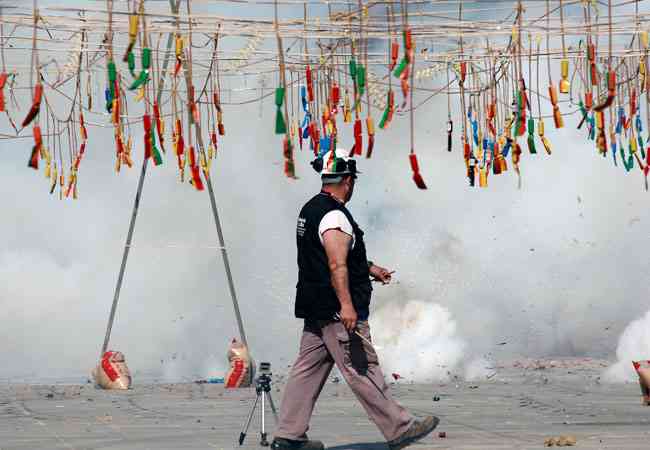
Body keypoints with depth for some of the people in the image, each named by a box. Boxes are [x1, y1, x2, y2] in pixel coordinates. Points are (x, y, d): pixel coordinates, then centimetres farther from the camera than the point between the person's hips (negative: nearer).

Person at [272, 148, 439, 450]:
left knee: (308, 369, 10)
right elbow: (337, 264, -25)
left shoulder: (310, 210, 16)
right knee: (363, 370, -4)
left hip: (315, 311, 10)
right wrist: (346, 304, -29)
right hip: (337, 311, -10)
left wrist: (369, 269, 32)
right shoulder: (334, 216, -16)